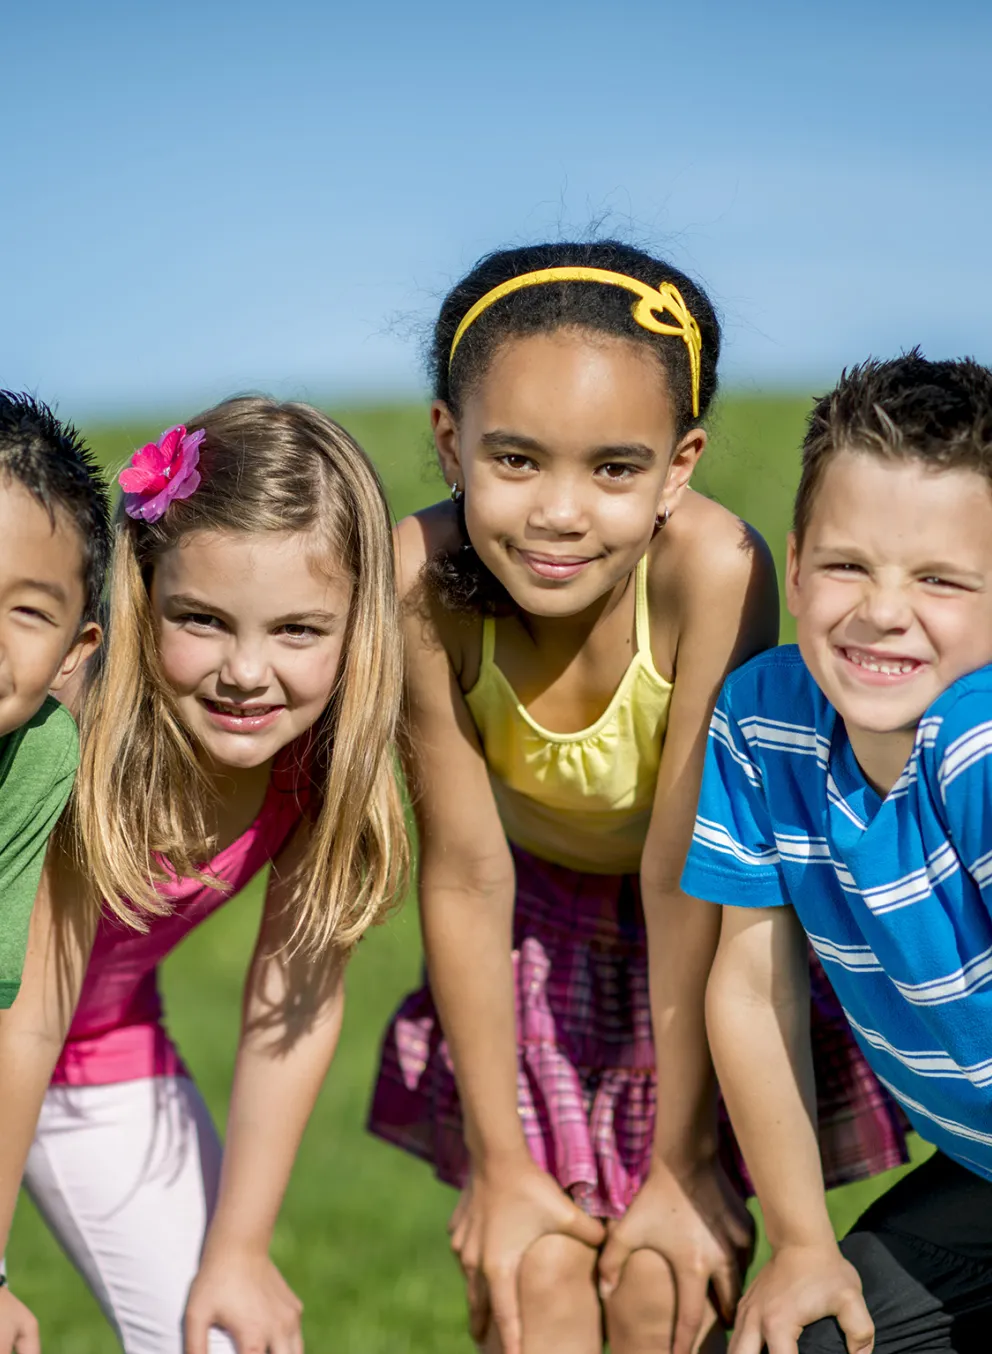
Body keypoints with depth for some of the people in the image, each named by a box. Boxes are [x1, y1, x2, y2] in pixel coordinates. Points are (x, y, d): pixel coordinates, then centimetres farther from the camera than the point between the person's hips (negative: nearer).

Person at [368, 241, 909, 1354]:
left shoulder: (712, 566, -35)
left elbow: (687, 876, -27)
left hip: (700, 918, -1)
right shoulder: (424, 582, -30)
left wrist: (682, 1162, -18)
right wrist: (496, 1160, -12)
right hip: (540, 907, 1)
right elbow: (465, 880, -20)